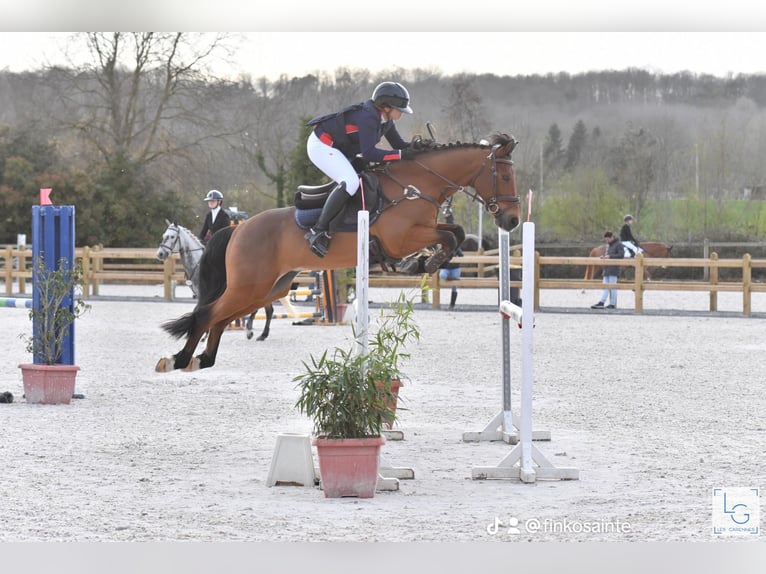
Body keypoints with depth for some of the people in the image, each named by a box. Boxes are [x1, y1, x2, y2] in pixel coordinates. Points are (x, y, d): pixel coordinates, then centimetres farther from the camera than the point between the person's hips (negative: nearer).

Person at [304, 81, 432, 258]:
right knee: (350, 182, -28)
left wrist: (416, 145, -12)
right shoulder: (368, 118, -27)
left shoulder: (386, 120, 3)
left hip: (337, 149, 11)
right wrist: (401, 154, -35)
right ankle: (318, 231, -26)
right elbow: (368, 153, -33)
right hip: (321, 146, -11)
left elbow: (398, 145, 9)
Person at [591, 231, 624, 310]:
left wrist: (610, 256, -19)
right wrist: (604, 257, 6)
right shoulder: (608, 245, 18)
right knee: (605, 286, 3)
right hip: (607, 269, 8)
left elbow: (621, 255, -16)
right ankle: (601, 303, 0)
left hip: (613, 270, -8)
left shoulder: (618, 245, -7)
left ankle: (612, 304, 0)